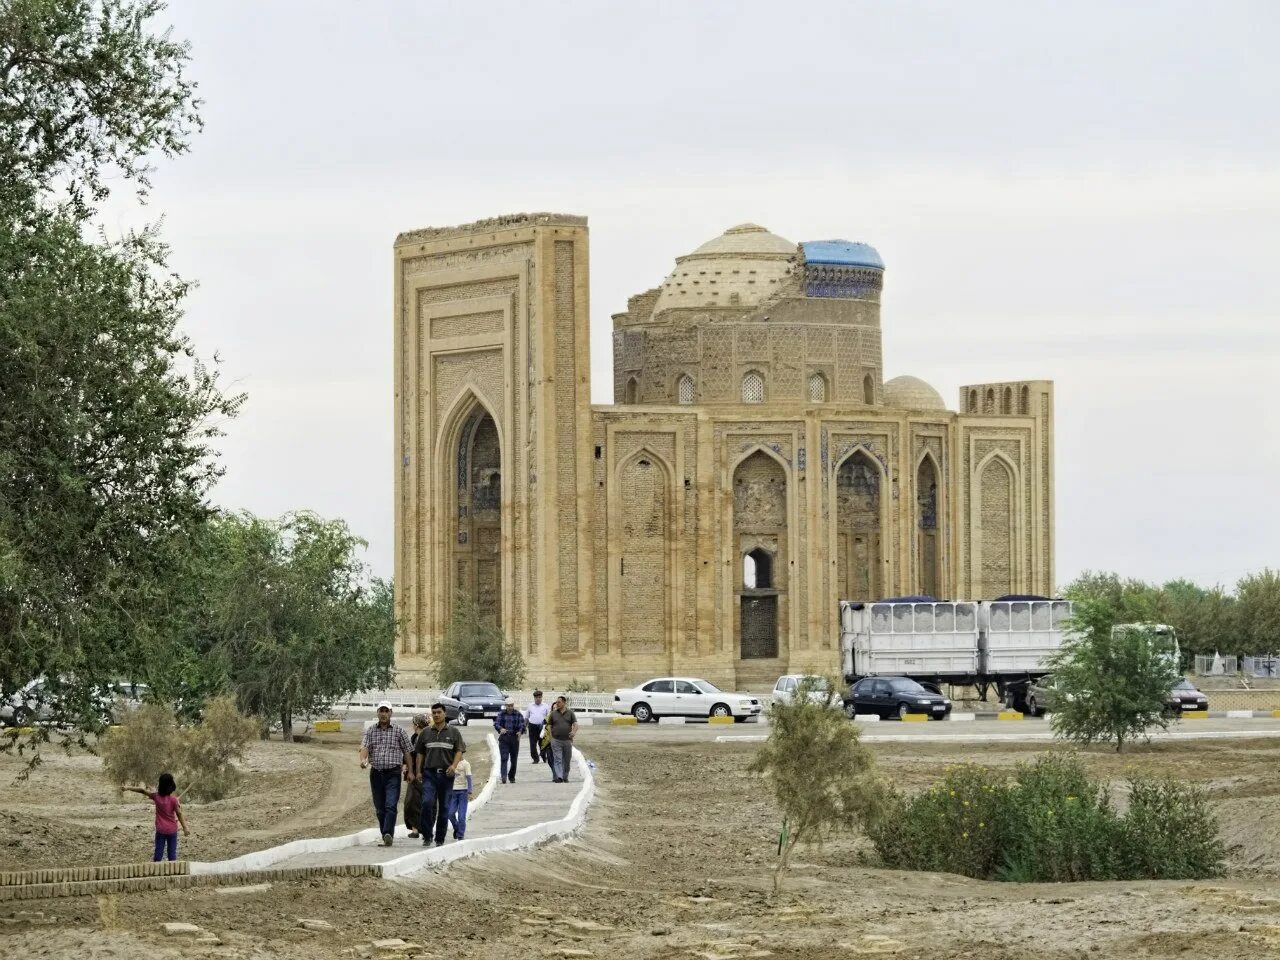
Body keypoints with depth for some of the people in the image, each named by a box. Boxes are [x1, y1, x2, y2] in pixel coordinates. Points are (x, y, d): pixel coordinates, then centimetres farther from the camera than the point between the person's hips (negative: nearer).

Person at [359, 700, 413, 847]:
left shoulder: (398, 732, 5)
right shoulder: (370, 731, 9)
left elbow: (407, 752, 9)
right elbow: (364, 747, -5)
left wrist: (410, 771, 6)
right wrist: (363, 759, -26)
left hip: (393, 773, -3)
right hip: (376, 773, 3)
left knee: (391, 806, -17)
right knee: (379, 808, 7)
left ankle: (388, 834, -27)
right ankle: (386, 838, 15)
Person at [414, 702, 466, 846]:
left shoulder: (453, 732, 7)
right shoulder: (425, 733, 12)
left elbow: (459, 751, 2)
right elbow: (419, 753, 14)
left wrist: (454, 765, -15)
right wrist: (418, 771, 5)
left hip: (446, 774, 0)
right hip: (429, 773, 0)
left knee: (444, 807, 3)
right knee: (427, 802, -17)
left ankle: (440, 839, 11)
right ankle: (427, 835, -7)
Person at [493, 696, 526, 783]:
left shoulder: (518, 714, 2)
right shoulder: (501, 713, 4)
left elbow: (522, 725, -3)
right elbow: (496, 723, -2)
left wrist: (520, 732, -25)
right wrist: (501, 729, -24)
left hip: (514, 738, 1)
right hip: (504, 738, -1)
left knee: (514, 759, 7)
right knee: (504, 758, -14)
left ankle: (512, 777, 21)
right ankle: (504, 776, -22)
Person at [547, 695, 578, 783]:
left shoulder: (570, 713, 6)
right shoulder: (553, 714, 6)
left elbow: (575, 724, 1)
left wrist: (574, 731, -20)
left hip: (567, 740, 1)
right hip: (556, 740, -1)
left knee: (567, 760, 7)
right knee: (557, 759, -11)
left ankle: (565, 777, 18)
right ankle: (558, 777, -20)